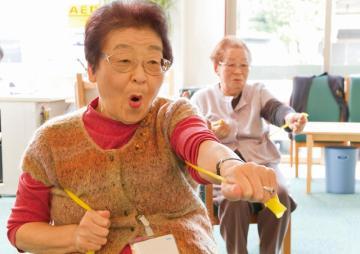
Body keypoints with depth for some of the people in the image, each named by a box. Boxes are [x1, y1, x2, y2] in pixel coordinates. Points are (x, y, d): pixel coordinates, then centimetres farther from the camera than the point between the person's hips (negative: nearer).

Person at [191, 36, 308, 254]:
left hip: (262, 163, 2)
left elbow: (275, 109, -9)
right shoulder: (201, 98, 11)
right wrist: (210, 134, -17)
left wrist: (290, 117, -34)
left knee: (279, 193, -28)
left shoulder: (258, 92, 14)